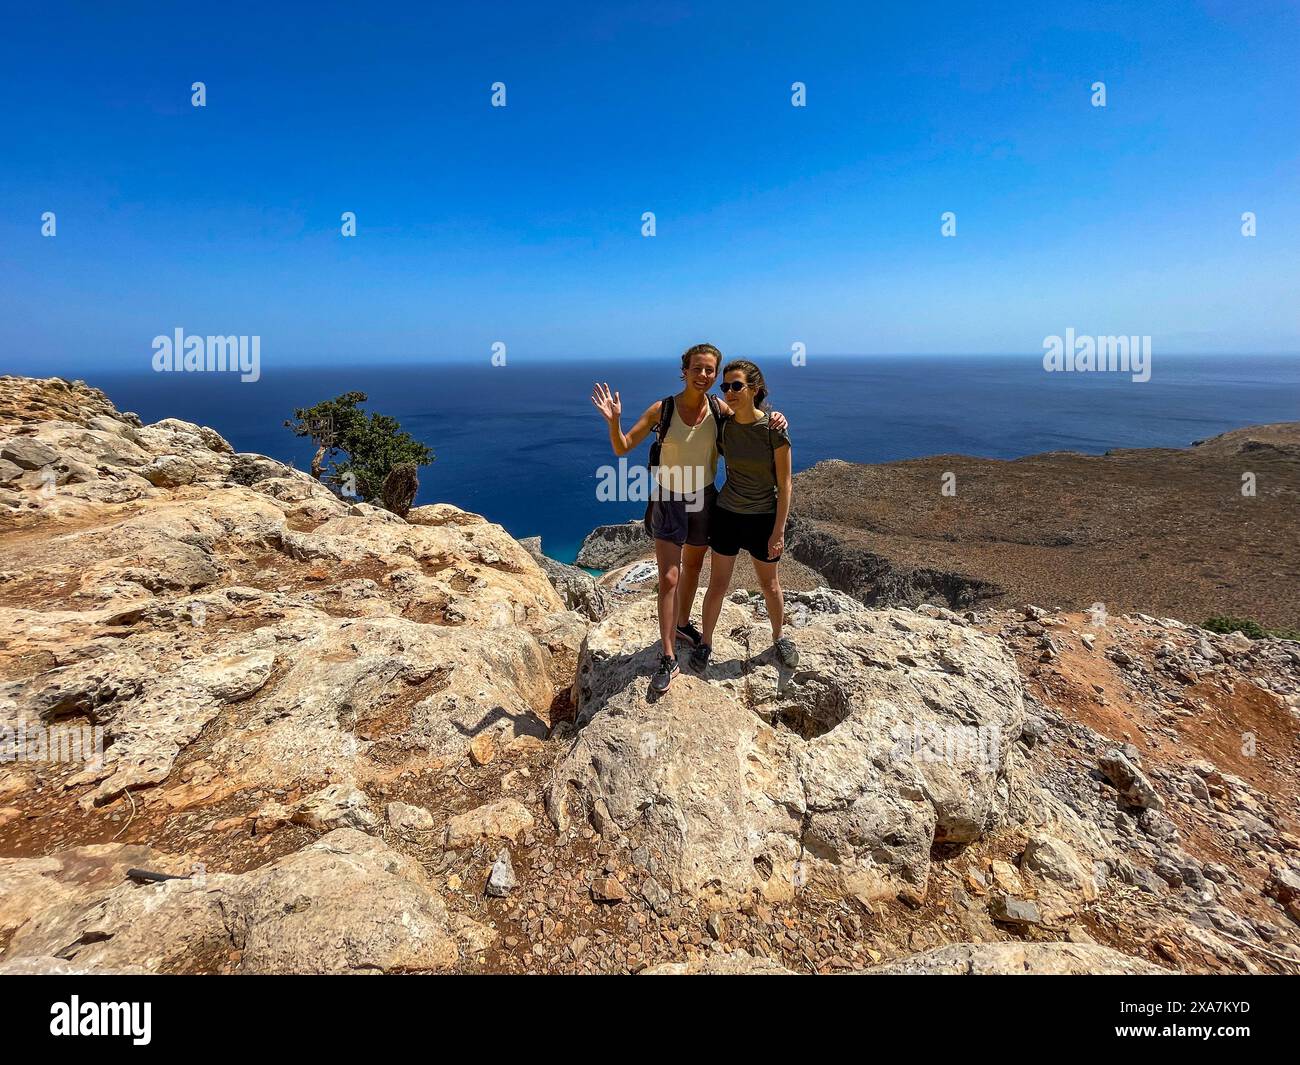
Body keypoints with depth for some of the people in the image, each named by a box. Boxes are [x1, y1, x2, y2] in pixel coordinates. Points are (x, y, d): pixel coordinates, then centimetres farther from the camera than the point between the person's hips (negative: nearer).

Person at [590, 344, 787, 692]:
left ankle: (682, 624, 44)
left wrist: (770, 419, -12)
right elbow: (622, 448, -11)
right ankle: (668, 659, 0)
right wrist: (613, 421, -31)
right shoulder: (662, 409, -14)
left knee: (693, 567, 20)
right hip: (669, 501, -3)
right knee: (668, 578, -8)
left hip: (704, 500, 4)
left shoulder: (719, 409, -7)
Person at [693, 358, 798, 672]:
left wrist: (779, 531, -13)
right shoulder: (724, 426, -5)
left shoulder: (773, 428, -16)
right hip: (726, 515, 2)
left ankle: (779, 637, 39)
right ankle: (705, 642, 28)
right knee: (717, 586, 8)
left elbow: (785, 483, -13)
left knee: (769, 585, 15)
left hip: (764, 518, -2)